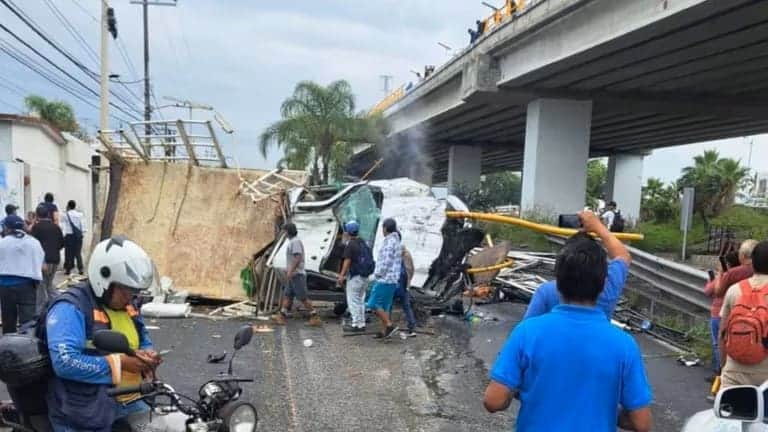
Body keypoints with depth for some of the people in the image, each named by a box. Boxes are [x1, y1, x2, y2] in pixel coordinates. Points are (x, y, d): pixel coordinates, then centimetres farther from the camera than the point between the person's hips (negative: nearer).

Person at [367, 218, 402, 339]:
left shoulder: (389, 243, -16)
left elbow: (386, 263, -21)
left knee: (374, 304, -5)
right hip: (392, 280, 10)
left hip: (385, 280, -10)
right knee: (384, 306, 12)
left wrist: (377, 275, -7)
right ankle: (384, 332, 13)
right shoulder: (397, 243, 15)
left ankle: (390, 326, -5)